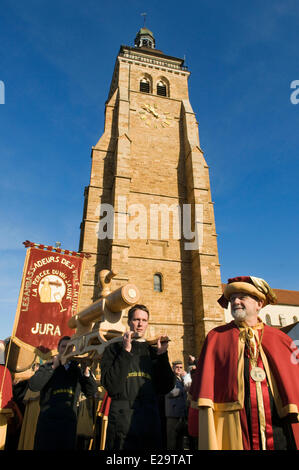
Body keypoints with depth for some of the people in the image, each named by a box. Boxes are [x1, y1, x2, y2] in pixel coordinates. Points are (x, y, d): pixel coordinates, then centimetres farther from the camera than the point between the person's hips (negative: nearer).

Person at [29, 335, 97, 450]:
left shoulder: (77, 370, 10)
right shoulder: (47, 367, 5)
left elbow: (92, 392, 2)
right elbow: (33, 386, -12)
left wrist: (86, 373, -14)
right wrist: (53, 366, -13)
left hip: (69, 421, 2)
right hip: (47, 419, -2)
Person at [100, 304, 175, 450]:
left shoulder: (154, 351, 11)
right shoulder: (114, 349, 3)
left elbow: (166, 388, 3)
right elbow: (111, 386, -10)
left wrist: (162, 356, -6)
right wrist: (126, 352, -13)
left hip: (151, 420, 3)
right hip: (122, 419, -3)